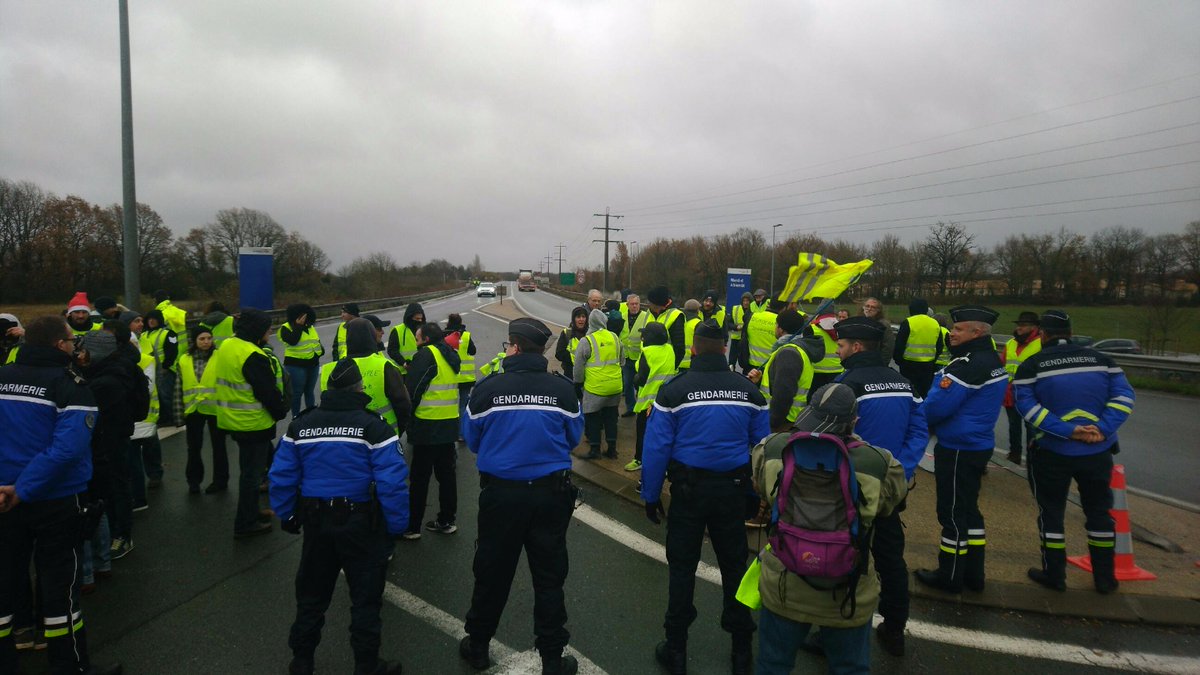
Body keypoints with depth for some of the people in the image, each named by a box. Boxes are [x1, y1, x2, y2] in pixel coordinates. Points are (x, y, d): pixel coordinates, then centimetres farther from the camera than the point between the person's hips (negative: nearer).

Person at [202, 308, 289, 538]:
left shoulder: (227, 346, 6)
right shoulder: (253, 356, -24)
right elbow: (268, 392, -22)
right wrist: (281, 412, -4)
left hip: (234, 421, 9)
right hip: (254, 423, -9)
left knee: (249, 469, 22)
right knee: (252, 472, 3)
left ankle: (250, 513, 34)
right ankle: (246, 523, 12)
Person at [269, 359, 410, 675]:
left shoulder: (300, 426, 1)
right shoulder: (374, 427, -14)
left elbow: (281, 477, 2)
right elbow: (392, 483, -19)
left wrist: (288, 517, 13)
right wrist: (397, 525, -9)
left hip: (316, 521, 4)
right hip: (362, 523, -4)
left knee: (311, 595, 21)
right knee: (366, 598, 10)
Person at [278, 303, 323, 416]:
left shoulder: (309, 326, 13)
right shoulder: (286, 328, -8)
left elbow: (316, 340, 23)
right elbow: (292, 340, -26)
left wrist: (320, 349, 5)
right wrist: (298, 326, -20)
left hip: (313, 364, 6)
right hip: (296, 365, -6)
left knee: (309, 391, 15)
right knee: (297, 392, 0)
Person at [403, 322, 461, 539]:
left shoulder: (426, 355, -13)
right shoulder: (450, 356, 13)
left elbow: (411, 390, -14)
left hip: (428, 426, -8)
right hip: (449, 424, 8)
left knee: (420, 477, 1)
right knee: (446, 473, 15)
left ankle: (412, 526, 8)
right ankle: (447, 520, 24)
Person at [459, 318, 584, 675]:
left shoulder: (488, 388, -11)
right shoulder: (562, 388, -9)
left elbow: (472, 440, 1)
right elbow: (573, 438, 3)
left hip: (500, 493, 0)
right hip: (551, 492, 0)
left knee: (492, 573, 17)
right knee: (549, 577, 12)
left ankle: (478, 646, 34)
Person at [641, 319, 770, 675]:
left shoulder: (674, 391, -10)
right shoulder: (749, 391, -2)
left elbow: (657, 448, -11)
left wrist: (651, 496, -1)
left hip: (689, 489, -2)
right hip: (733, 489, 2)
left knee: (682, 568, 11)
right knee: (734, 566, 15)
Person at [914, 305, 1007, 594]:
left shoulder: (968, 364, -23)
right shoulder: (992, 361, 9)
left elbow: (938, 406, -24)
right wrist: (933, 424, 7)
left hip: (958, 450, -10)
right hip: (979, 445, 10)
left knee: (952, 512, 3)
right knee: (968, 508, 18)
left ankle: (950, 576, 16)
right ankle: (973, 573, 28)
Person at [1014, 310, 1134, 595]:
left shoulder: (1032, 365, -5)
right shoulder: (1099, 358, 3)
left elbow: (1027, 406, -16)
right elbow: (1123, 396, -5)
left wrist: (1067, 430, -20)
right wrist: (1103, 429, -14)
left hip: (1052, 452, -3)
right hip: (1098, 451, 3)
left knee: (1051, 512, 11)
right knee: (1099, 511, 16)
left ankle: (1054, 574, 18)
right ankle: (1104, 577, 26)